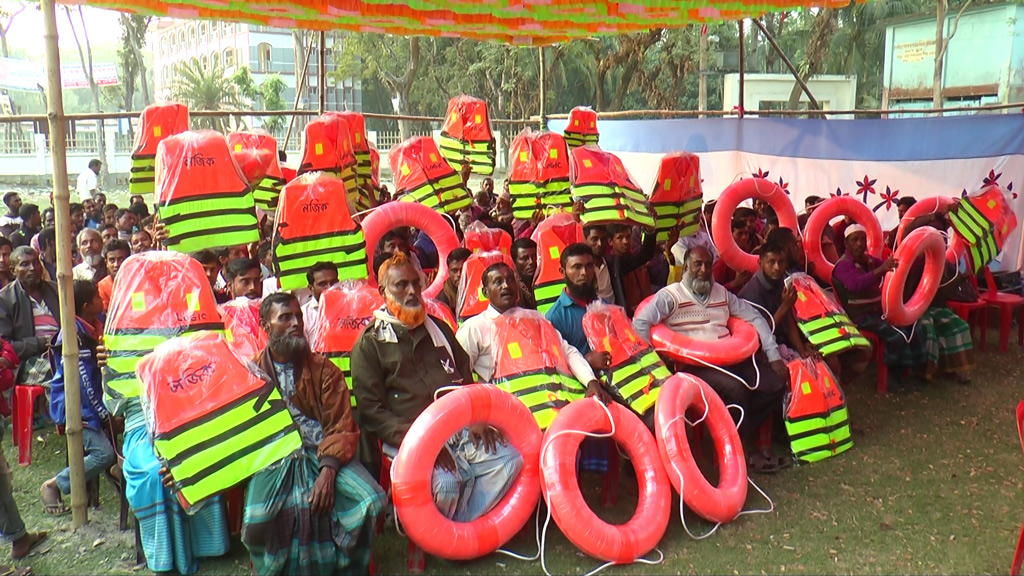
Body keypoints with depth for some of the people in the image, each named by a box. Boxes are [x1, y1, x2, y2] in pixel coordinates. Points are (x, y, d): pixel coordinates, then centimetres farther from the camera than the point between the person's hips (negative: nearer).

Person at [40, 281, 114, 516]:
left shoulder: (96, 326, 5)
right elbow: (85, 384, -20)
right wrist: (106, 415, -16)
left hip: (91, 402, 8)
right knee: (104, 453, -17)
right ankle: (53, 485, 2)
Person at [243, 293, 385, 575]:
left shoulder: (323, 369, 9)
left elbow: (342, 427, 1)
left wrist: (328, 470, -16)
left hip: (323, 454, 1)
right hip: (274, 459, -1)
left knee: (370, 500, -23)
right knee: (258, 516, -30)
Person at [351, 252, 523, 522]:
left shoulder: (438, 329, 22)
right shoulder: (370, 344, 5)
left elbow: (467, 380, 25)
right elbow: (370, 411, -3)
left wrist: (476, 419, 4)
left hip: (461, 430, 5)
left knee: (510, 460, -18)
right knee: (445, 483, -32)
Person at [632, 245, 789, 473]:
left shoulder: (721, 292, 20)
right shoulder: (670, 296, 2)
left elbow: (754, 318, 22)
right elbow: (640, 323, -10)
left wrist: (774, 356, 13)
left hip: (732, 358, 6)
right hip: (695, 365, -6)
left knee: (776, 384, -13)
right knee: (734, 388, -32)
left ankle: (742, 434, 1)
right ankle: (751, 453, -11)